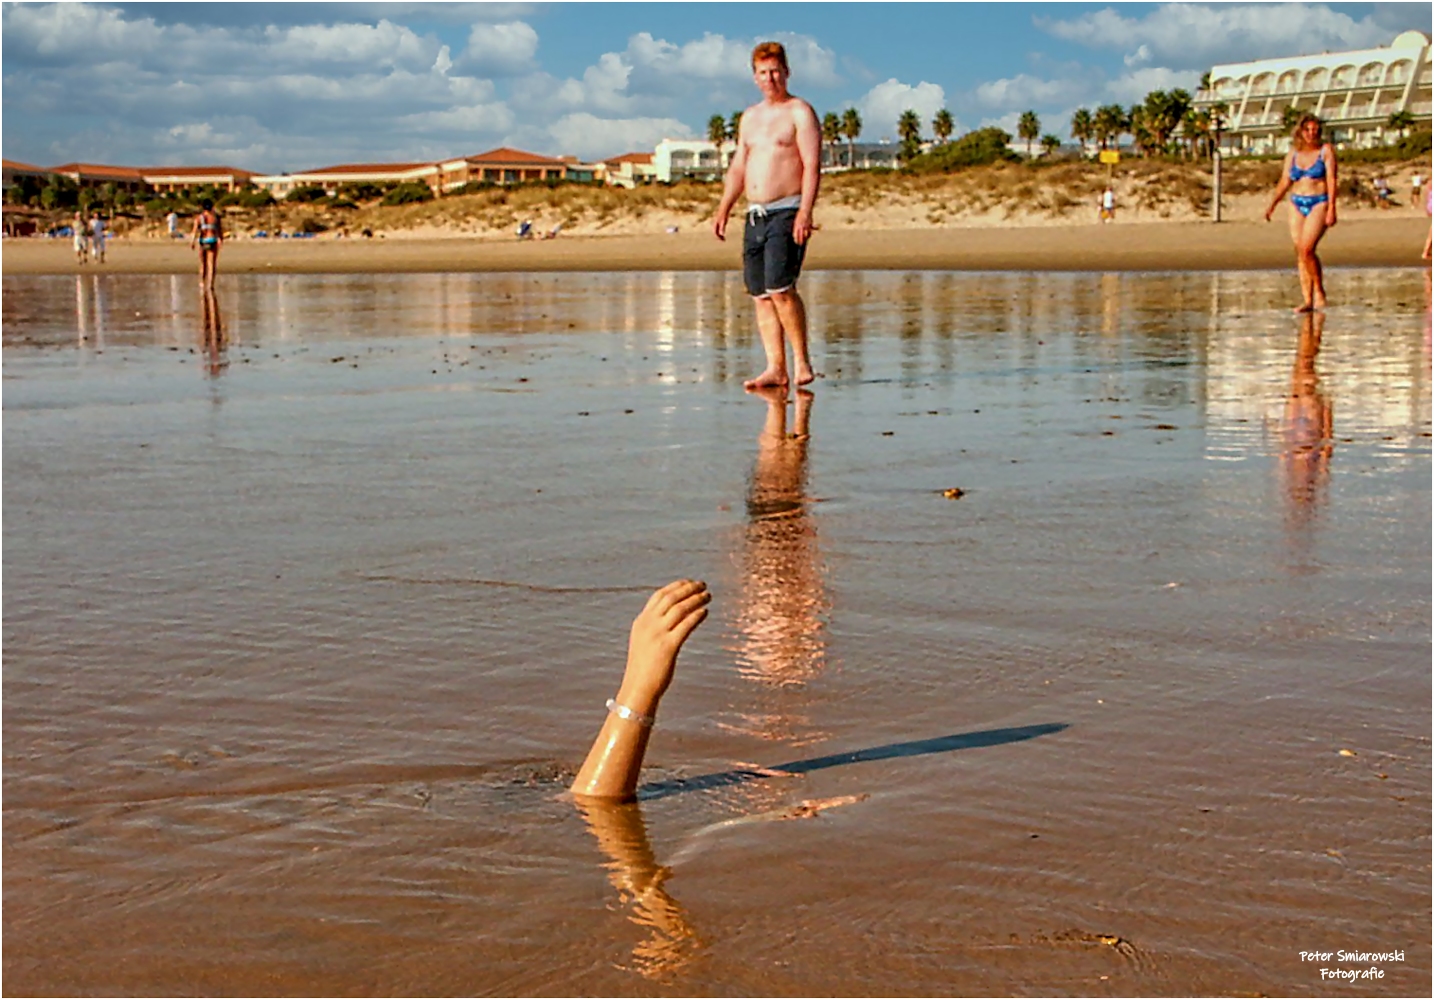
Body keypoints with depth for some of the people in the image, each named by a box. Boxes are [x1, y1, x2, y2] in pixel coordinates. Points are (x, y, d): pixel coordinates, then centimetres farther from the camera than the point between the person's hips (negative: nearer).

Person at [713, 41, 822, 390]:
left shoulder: (800, 112, -2)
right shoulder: (750, 117, 19)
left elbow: (812, 165, -11)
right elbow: (738, 167, 22)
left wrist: (805, 212, -21)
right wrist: (724, 209, 11)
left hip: (787, 213, -7)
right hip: (755, 215, 7)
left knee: (780, 288, -17)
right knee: (760, 294, 2)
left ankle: (802, 360, -5)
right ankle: (776, 368, 5)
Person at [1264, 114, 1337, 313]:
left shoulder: (1326, 151, 1)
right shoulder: (1293, 154, 13)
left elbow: (1332, 180, -5)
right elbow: (1284, 182, 14)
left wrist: (1331, 208, -14)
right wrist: (1272, 205, 4)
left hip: (1318, 203, -5)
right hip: (1297, 204, 5)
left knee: (1307, 249, -20)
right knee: (1300, 254, 1)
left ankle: (1319, 293, -6)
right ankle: (1307, 300, 4)